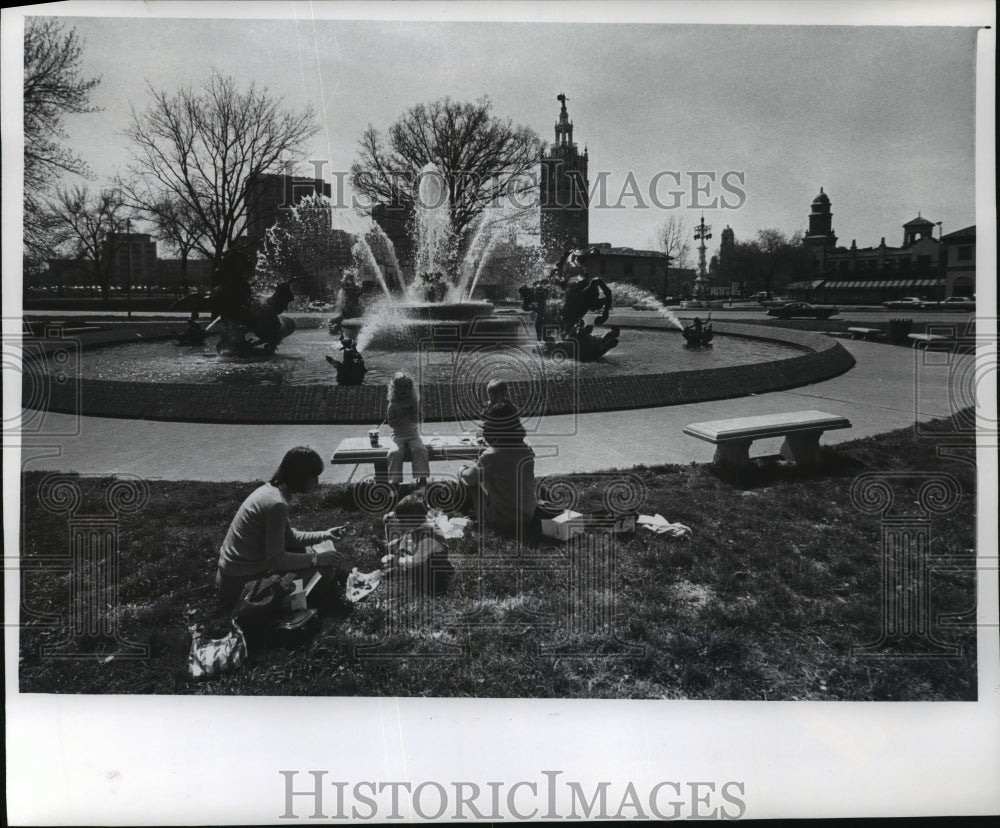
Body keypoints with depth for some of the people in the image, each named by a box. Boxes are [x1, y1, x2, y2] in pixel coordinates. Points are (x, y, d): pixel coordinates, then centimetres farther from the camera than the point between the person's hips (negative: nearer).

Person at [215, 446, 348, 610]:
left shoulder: (270, 489, 3)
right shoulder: (276, 504, -26)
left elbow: (288, 536, 13)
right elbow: (276, 559, -24)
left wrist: (323, 535, 10)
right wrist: (317, 558, -17)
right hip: (240, 583, -10)